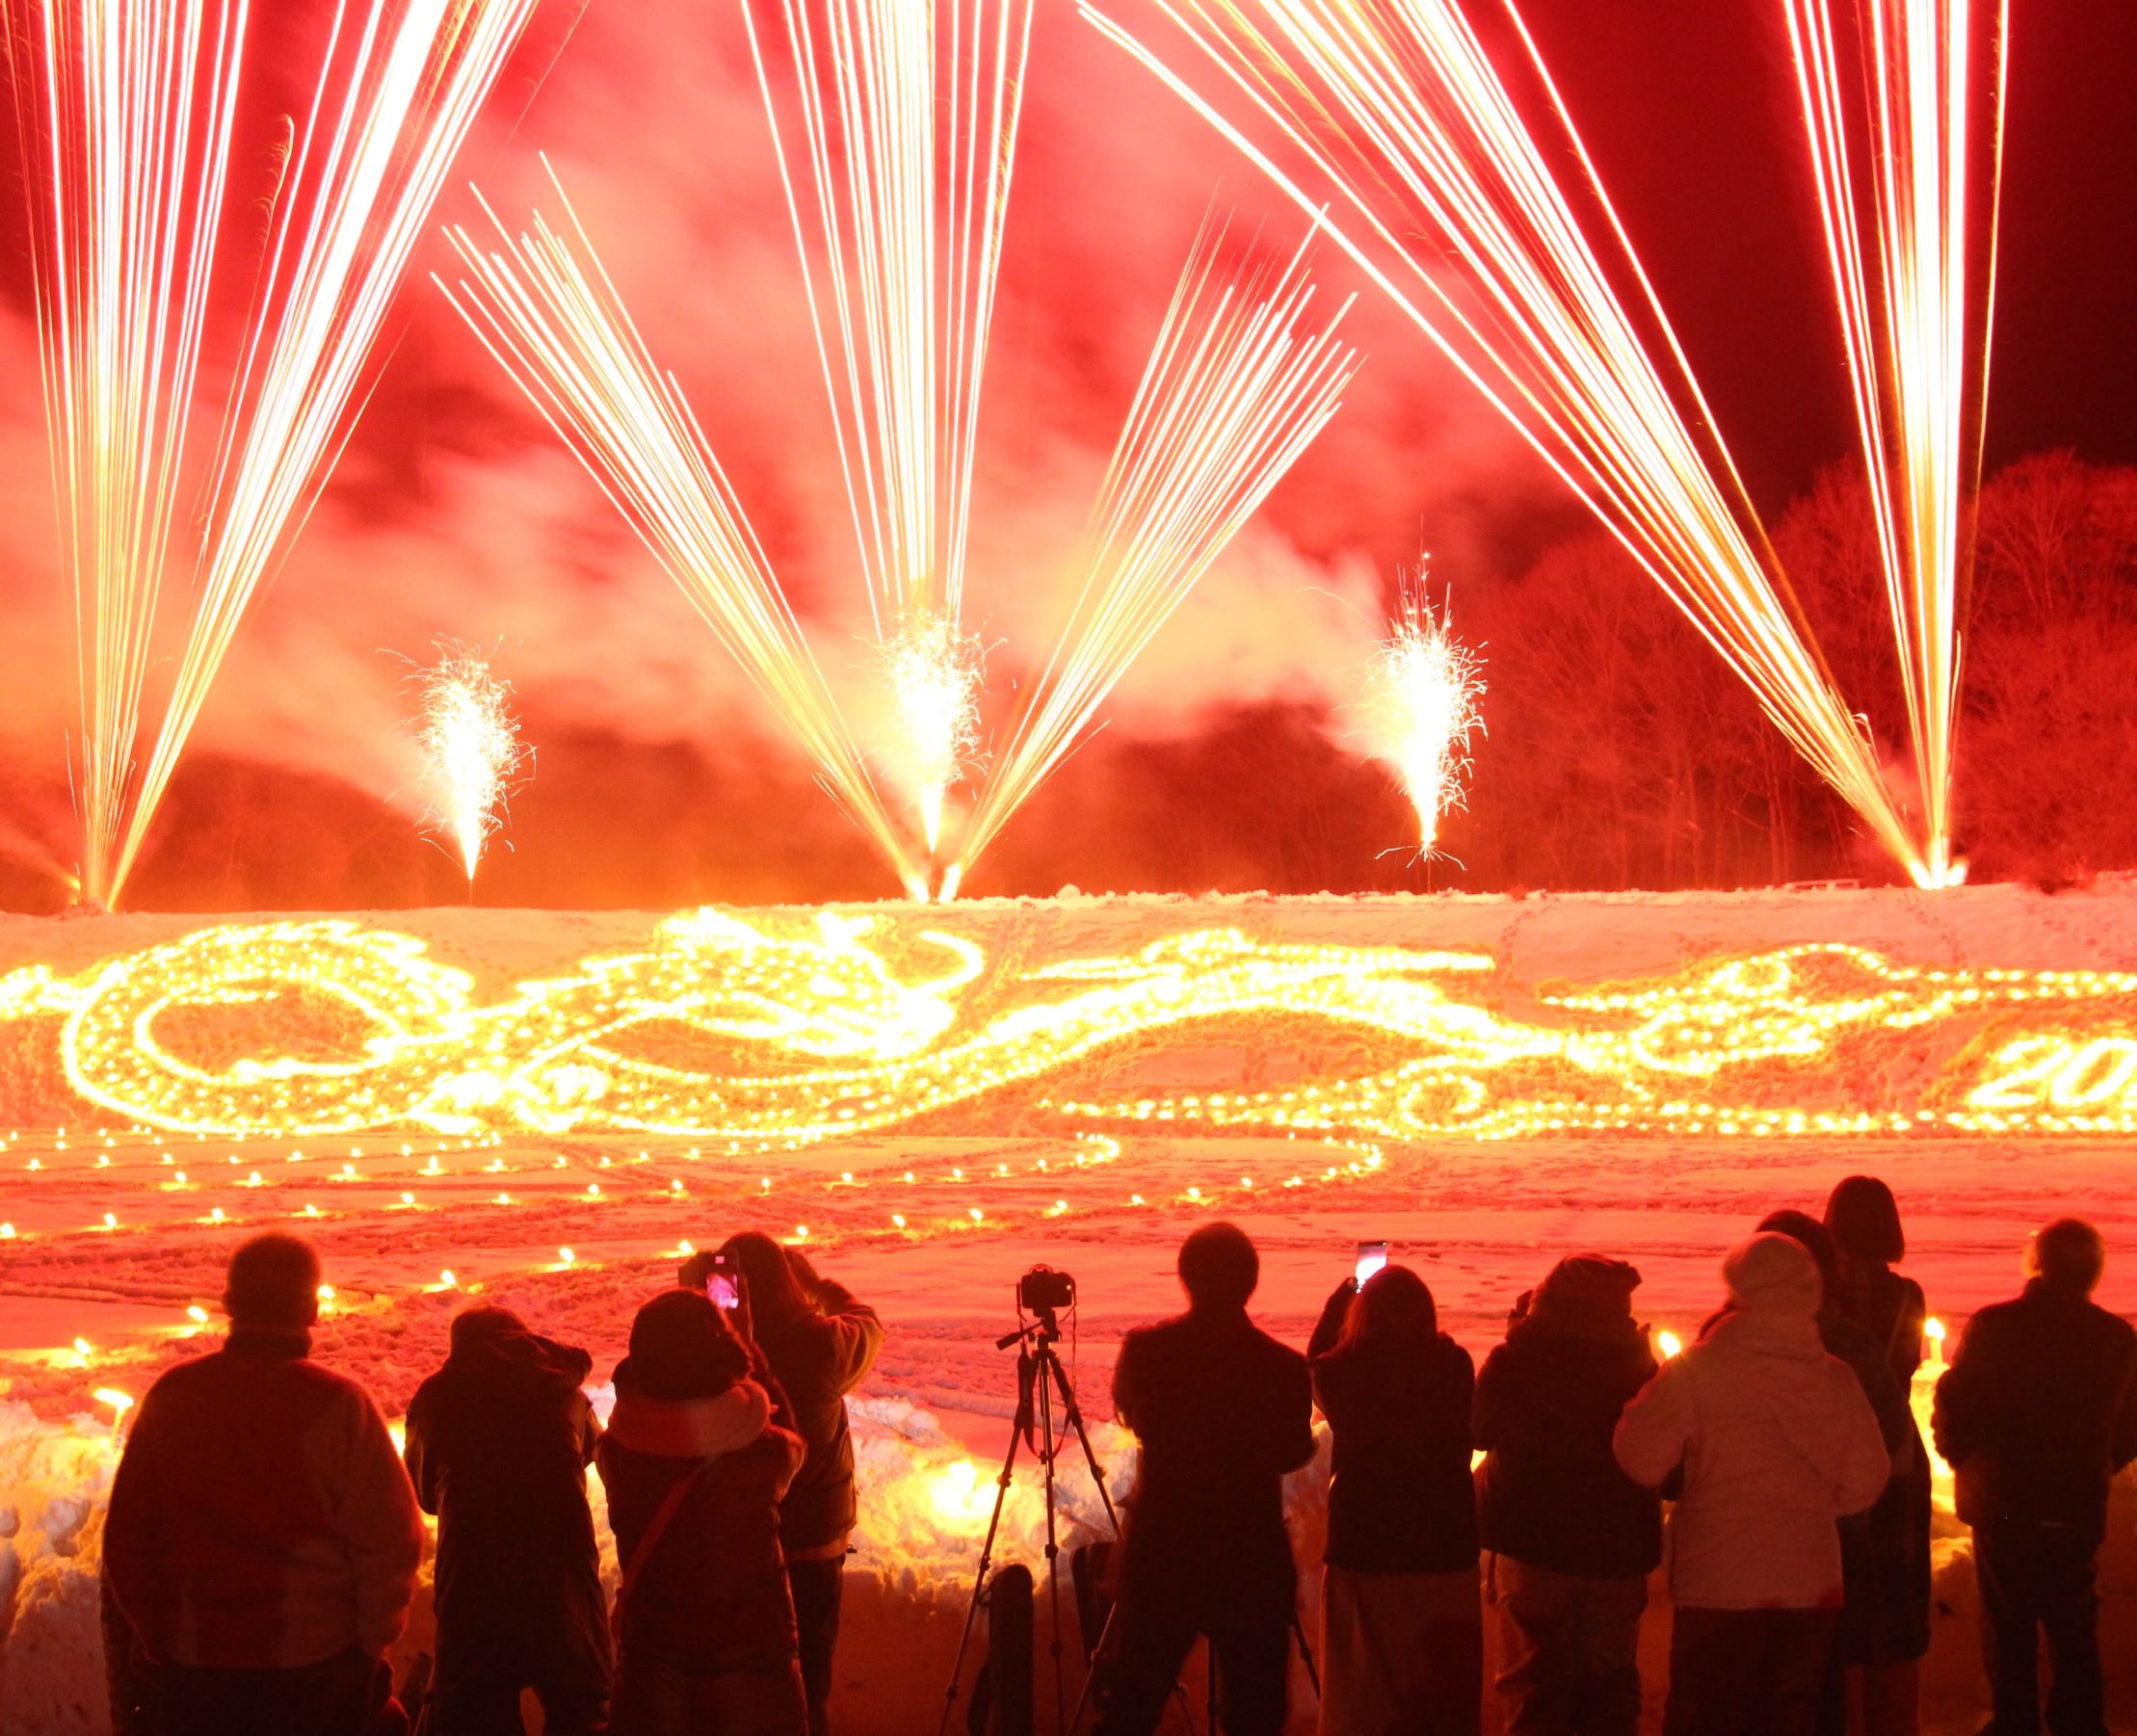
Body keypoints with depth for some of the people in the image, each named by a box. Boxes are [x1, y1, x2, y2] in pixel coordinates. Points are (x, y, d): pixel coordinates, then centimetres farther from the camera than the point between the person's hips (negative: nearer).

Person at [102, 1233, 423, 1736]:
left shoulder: (170, 1397, -3)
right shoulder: (340, 1406, -13)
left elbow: (126, 1534, 4)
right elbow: (389, 1541, -12)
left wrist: (157, 1637, 14)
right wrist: (370, 1644, 1)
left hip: (193, 1666, 3)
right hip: (317, 1663, -3)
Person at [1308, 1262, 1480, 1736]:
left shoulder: (1343, 1370, -13)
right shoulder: (1453, 1365, -10)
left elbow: (1316, 1360, 12)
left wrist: (1342, 1295, 20)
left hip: (1364, 1543, -1)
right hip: (1444, 1542, 1)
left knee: (1365, 1692, 10)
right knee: (1447, 1686, 14)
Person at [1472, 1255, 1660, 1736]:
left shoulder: (1511, 1362, -10)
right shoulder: (1635, 1364, -7)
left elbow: (1479, 1431, 8)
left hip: (1530, 1547, -1)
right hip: (1615, 1551, 1)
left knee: (1533, 1685, 6)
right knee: (1610, 1688, 13)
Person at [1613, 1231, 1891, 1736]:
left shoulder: (1695, 1372, -11)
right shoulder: (1837, 1379, -2)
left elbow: (1641, 1462, -8)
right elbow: (1864, 1484, 5)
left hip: (1718, 1588, -3)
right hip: (1811, 1588, 3)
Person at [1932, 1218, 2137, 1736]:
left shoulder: (1993, 1327, -12)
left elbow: (1951, 1410, -9)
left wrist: (1969, 1465, 10)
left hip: (2003, 1509, -2)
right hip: (2079, 1513, 2)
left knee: (2008, 1630, 7)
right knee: (2074, 1632, 15)